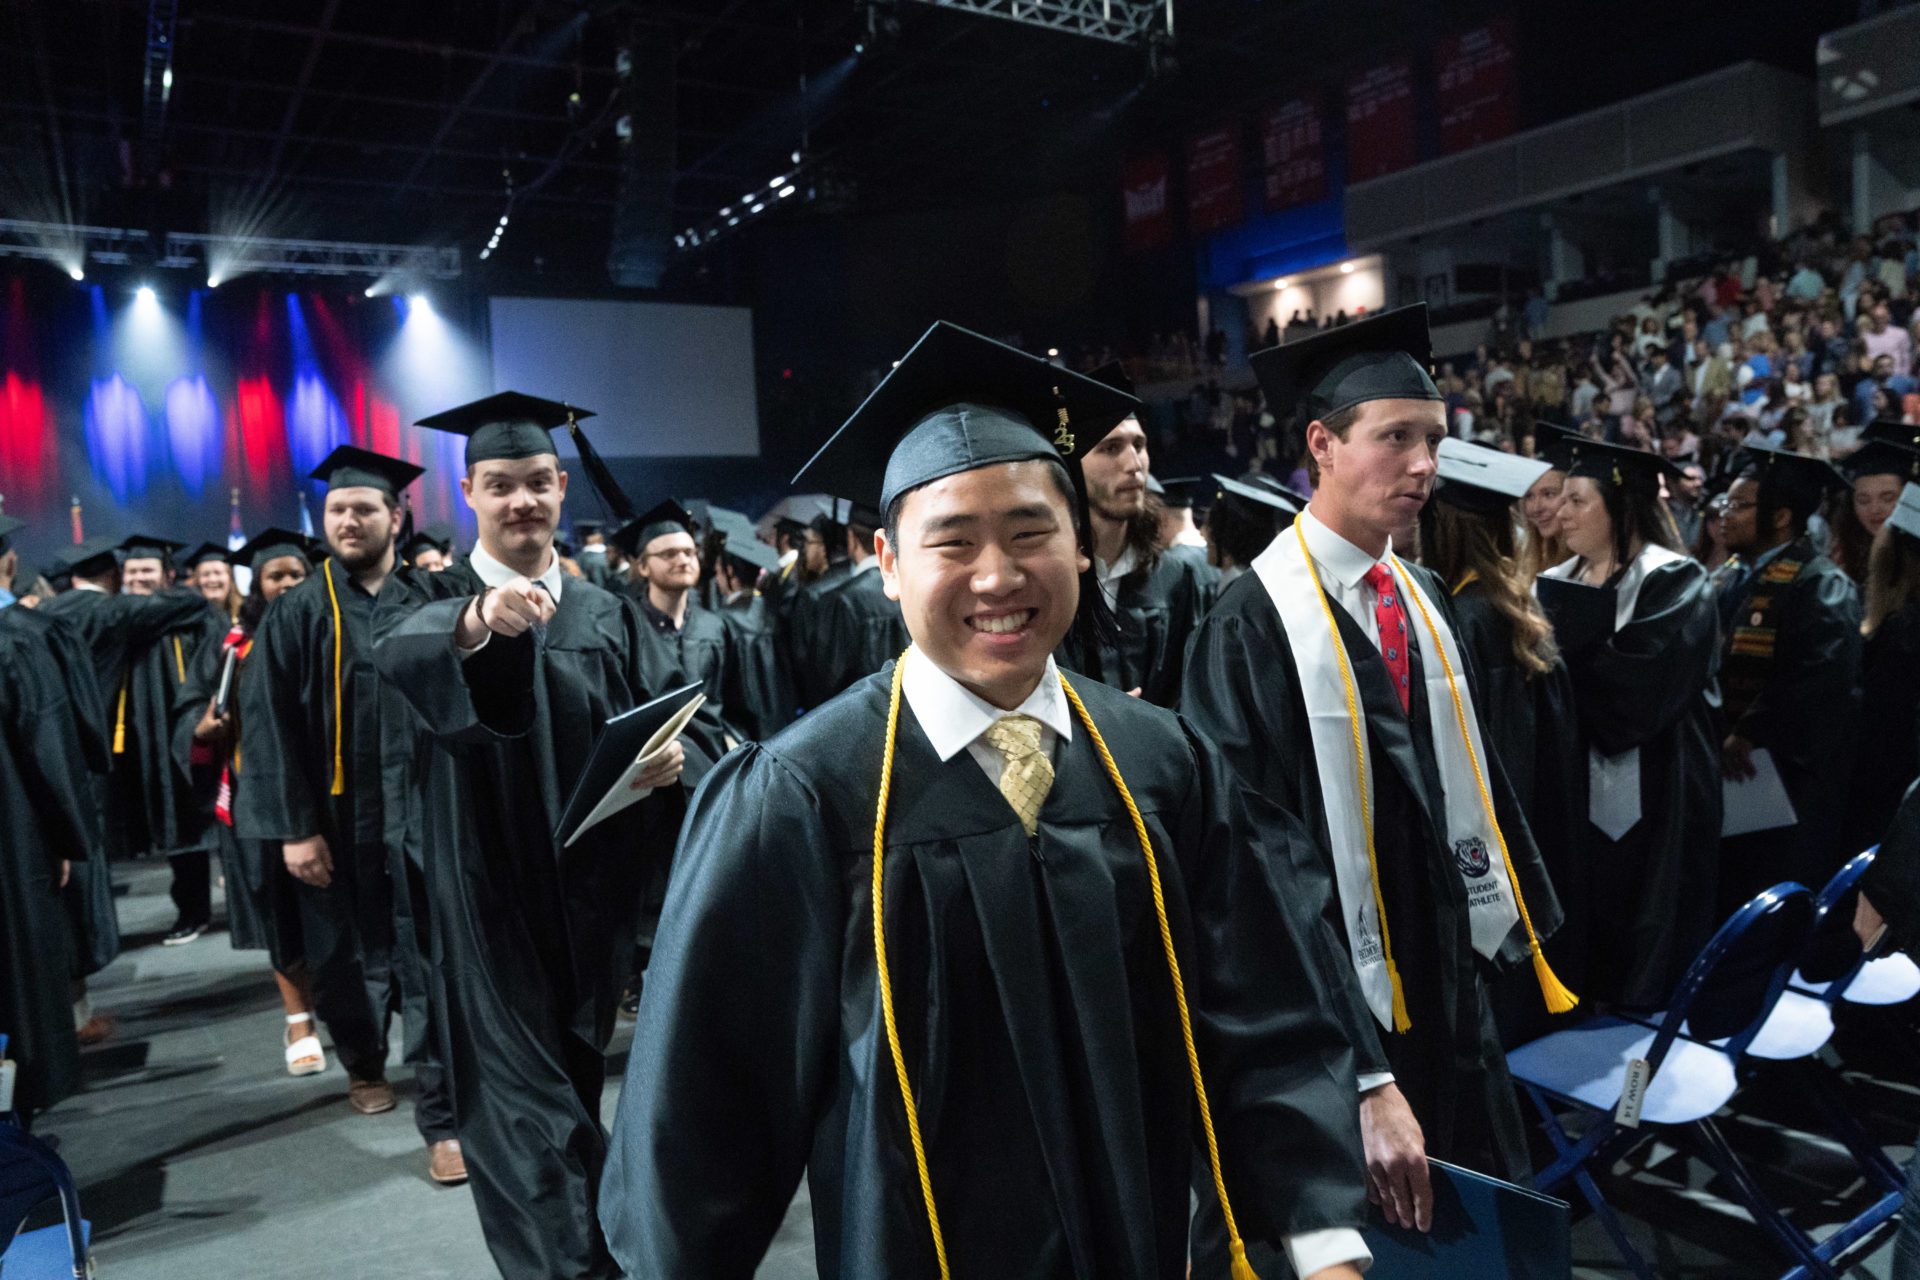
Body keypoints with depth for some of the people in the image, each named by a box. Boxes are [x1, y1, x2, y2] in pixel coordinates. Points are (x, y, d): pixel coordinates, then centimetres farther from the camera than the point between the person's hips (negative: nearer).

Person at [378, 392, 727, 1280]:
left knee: (576, 1085, 19)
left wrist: (677, 756, -25)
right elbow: (399, 652, -27)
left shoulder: (609, 615, 8)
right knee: (525, 1107, -7)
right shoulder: (432, 601, -2)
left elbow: (687, 718, -1)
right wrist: (476, 620, -49)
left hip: (592, 892, 4)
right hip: (488, 896, -4)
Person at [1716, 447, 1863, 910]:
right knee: (1731, 898, 15)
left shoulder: (1821, 586, -12)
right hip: (1734, 767, 8)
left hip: (1788, 773, -8)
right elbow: (1718, 664, 15)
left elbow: (1821, 676, -26)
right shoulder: (1739, 579, 13)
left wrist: (1749, 733, -23)